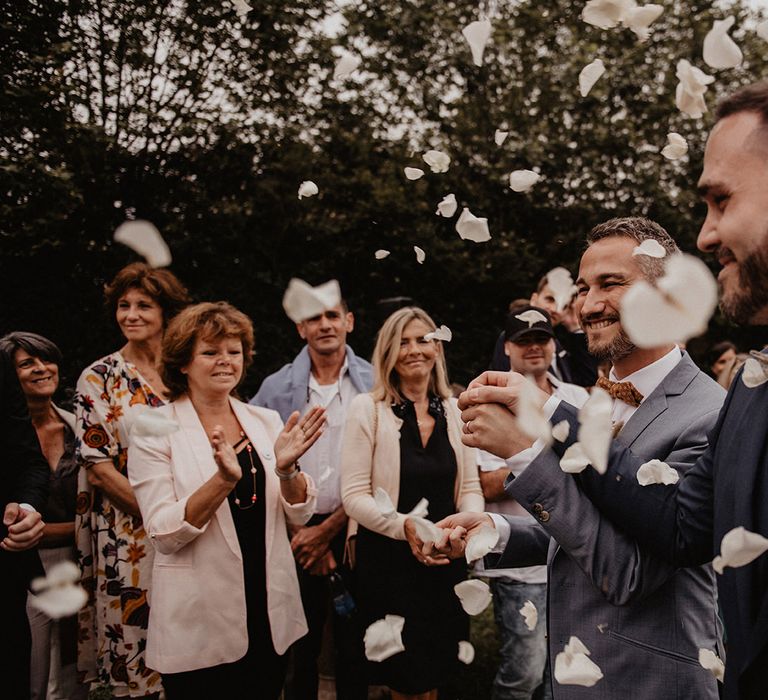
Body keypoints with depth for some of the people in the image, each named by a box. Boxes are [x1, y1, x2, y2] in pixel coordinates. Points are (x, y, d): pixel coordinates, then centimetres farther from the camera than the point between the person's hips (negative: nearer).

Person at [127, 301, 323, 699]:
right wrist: (224, 479, -28)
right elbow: (164, 535, -14)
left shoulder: (266, 421, 4)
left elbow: (299, 513, 2)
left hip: (270, 613, 4)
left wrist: (286, 469, -17)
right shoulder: (155, 430, -8)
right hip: (199, 625, -4)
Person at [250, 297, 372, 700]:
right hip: (297, 534, 1)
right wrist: (299, 530, -5)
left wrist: (328, 529, -6)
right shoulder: (276, 388, 3)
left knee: (354, 645, 9)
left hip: (352, 530, -1)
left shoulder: (374, 385, -1)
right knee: (300, 647, 10)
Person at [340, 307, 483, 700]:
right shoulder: (366, 408, -8)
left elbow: (470, 487, 6)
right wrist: (405, 526, -26)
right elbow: (354, 495, -12)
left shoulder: (454, 410, 4)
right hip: (387, 559, -4)